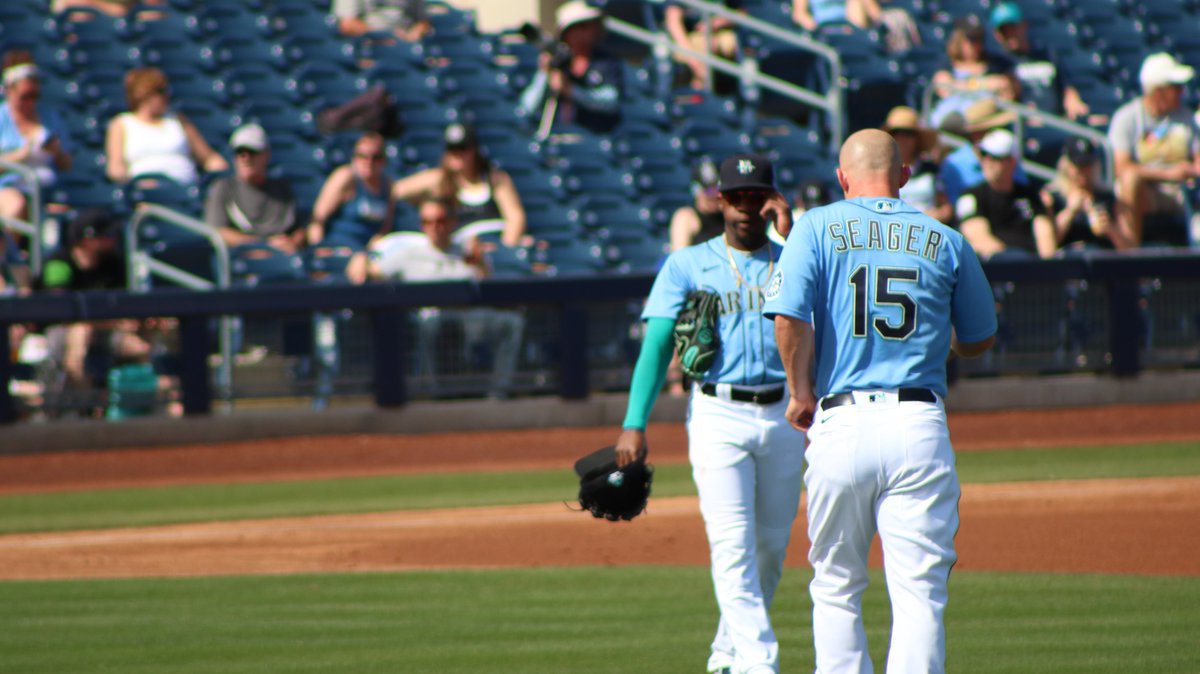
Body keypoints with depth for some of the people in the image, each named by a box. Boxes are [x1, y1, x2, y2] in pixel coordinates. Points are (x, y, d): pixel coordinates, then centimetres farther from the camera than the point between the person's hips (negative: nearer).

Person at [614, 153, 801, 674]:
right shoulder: (687, 265, 6)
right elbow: (656, 345, -1)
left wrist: (790, 233, -15)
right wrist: (634, 424, -11)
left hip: (782, 417, 3)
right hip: (719, 418, -3)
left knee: (771, 547, 9)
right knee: (733, 545, -14)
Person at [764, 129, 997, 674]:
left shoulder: (817, 228, 4)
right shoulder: (945, 241, 10)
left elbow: (789, 318, -10)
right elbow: (979, 341, 20)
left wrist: (801, 394, 4)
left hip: (841, 424, 0)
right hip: (920, 426, 0)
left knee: (836, 588, 13)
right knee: (920, 593, -3)